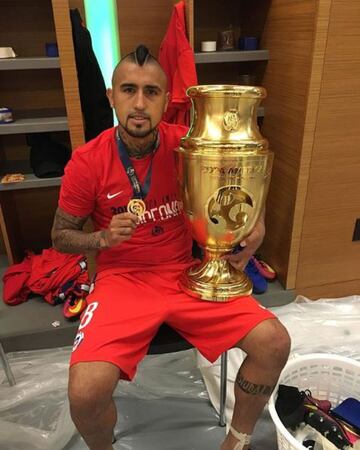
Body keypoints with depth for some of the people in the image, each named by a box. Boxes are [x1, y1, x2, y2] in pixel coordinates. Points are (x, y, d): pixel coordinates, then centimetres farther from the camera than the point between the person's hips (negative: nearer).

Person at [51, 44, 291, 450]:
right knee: (86, 391, -25)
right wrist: (103, 238, -18)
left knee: (274, 343, -13)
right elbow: (61, 235, 3)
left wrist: (256, 224, -9)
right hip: (121, 278, -1)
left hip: (185, 272, 2)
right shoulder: (87, 162, -10)